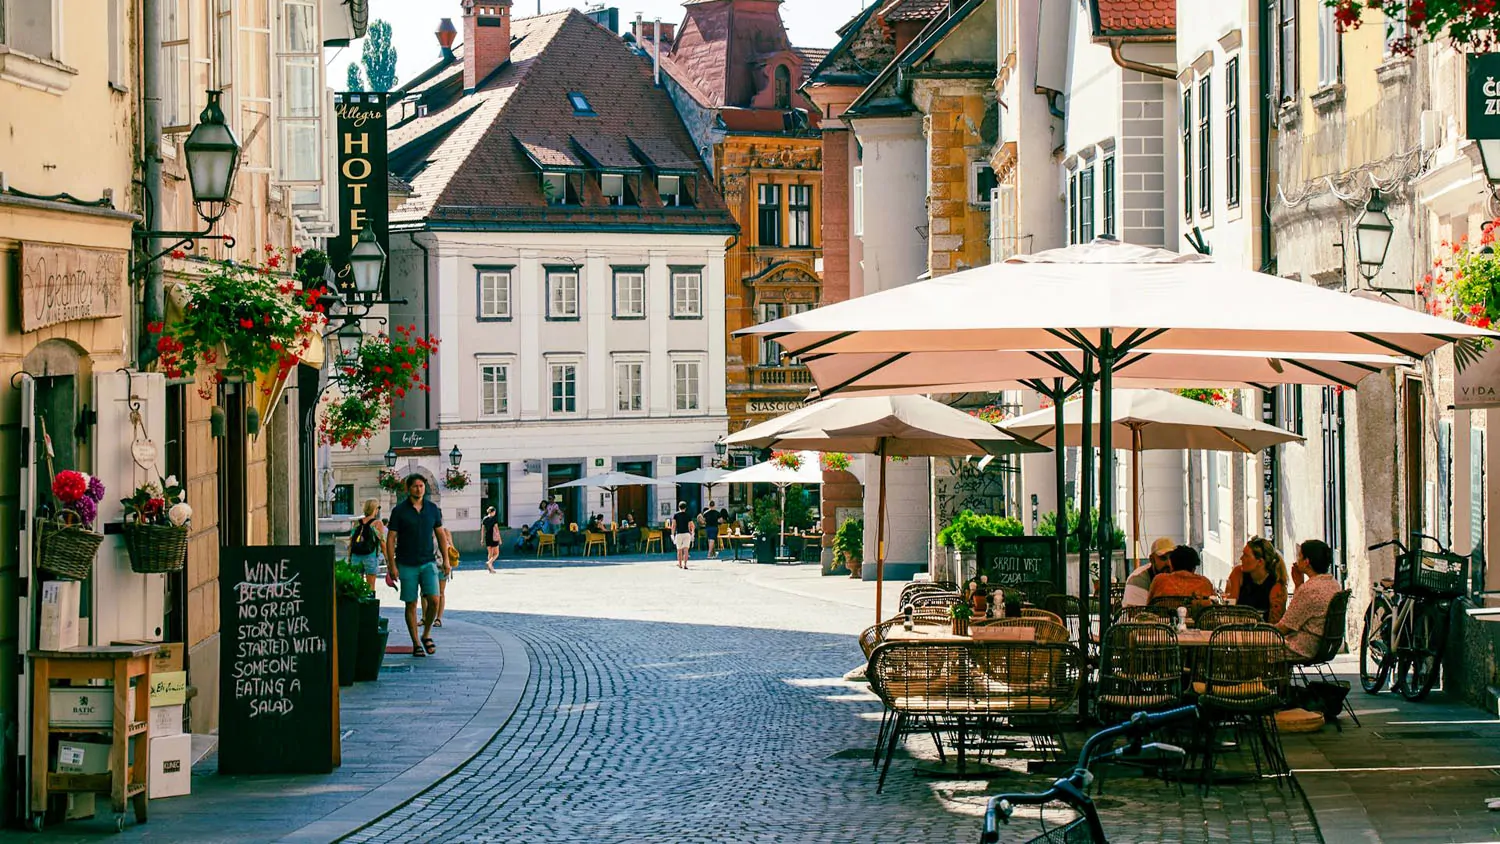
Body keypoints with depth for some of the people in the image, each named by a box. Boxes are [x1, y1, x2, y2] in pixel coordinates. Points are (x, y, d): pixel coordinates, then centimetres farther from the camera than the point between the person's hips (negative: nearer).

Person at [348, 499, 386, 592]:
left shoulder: (357, 523, 9)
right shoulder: (377, 524, -3)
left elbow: (350, 542, 9)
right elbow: (382, 542, -7)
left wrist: (349, 558, 14)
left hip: (355, 556, 4)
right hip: (370, 556, -4)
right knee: (370, 585, 2)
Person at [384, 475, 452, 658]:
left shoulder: (432, 509, 5)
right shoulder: (399, 511, -4)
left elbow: (441, 535, 13)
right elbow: (390, 539, -4)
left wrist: (446, 560, 8)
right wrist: (392, 566, -9)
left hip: (428, 563, 2)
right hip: (407, 565, -2)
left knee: (433, 600, -9)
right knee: (411, 604, 1)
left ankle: (426, 635, 13)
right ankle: (416, 643, 10)